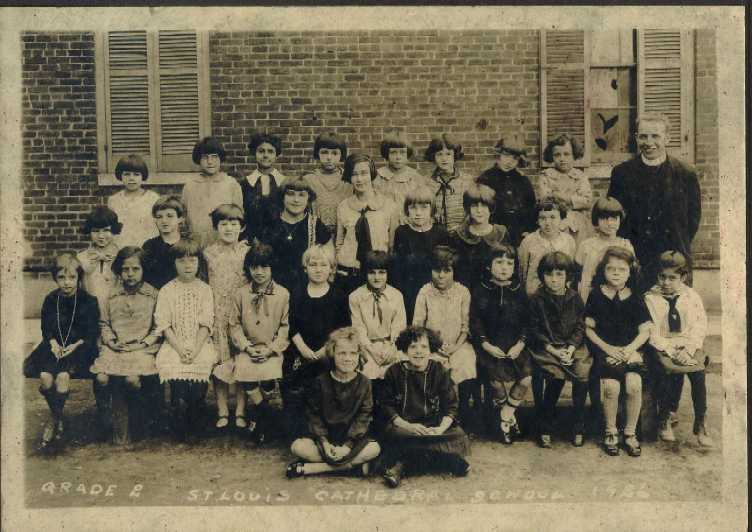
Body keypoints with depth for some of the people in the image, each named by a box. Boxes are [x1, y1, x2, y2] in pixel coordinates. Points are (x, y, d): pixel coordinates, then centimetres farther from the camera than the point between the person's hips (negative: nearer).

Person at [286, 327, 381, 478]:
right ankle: (355, 464, -24)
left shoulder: (364, 383, -4)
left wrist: (348, 445, -18)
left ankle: (308, 468, -26)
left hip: (353, 438, 1)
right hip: (324, 436, -1)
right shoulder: (321, 382, -4)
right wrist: (324, 442, -15)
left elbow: (364, 416, -7)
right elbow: (313, 414, -2)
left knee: (374, 449, -29)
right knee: (297, 447, -26)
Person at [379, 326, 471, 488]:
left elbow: (450, 406, 2)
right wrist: (407, 426, -17)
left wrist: (441, 429, -18)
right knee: (393, 435, -36)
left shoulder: (439, 371, 4)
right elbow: (386, 405, -2)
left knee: (460, 439, -27)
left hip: (435, 425, 2)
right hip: (403, 424, -1)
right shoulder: (394, 372, 1)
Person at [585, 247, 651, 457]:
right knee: (611, 385, -25)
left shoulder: (635, 299, 7)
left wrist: (630, 349, -10)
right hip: (604, 349, -1)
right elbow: (588, 328, 3)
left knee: (634, 384, -24)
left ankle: (630, 433, -3)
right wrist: (607, 348, -8)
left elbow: (645, 331, 6)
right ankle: (610, 432, -2)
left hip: (630, 350, 1)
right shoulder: (596, 296, 3)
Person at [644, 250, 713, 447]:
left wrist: (688, 349, -14)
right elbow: (651, 332, -6)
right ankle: (665, 417, -8)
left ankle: (700, 424, -15)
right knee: (674, 370, -29)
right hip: (663, 348, -2)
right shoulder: (650, 299, 1)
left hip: (688, 347, 2)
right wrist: (671, 350, -17)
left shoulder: (692, 296, 8)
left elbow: (700, 325, 1)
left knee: (698, 370, -26)